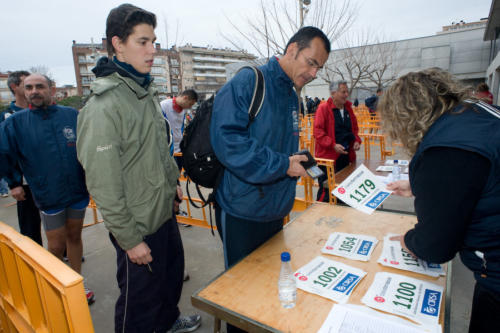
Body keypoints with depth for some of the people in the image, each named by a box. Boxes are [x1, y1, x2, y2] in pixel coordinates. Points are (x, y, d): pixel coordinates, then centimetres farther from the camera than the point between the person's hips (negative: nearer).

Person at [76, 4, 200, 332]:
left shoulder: (148, 92, 6)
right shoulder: (104, 107, -22)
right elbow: (104, 185, -22)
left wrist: (173, 183, 16)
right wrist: (130, 239, -18)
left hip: (166, 212, 9)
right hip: (139, 226, -9)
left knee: (173, 273, 27)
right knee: (140, 299, 13)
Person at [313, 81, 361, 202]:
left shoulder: (348, 108, 12)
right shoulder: (323, 108, -8)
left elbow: (354, 128, 22)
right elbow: (318, 132, -15)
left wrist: (356, 140, 2)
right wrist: (333, 145, -23)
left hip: (345, 155, 7)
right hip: (328, 156, -7)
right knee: (326, 190, -3)